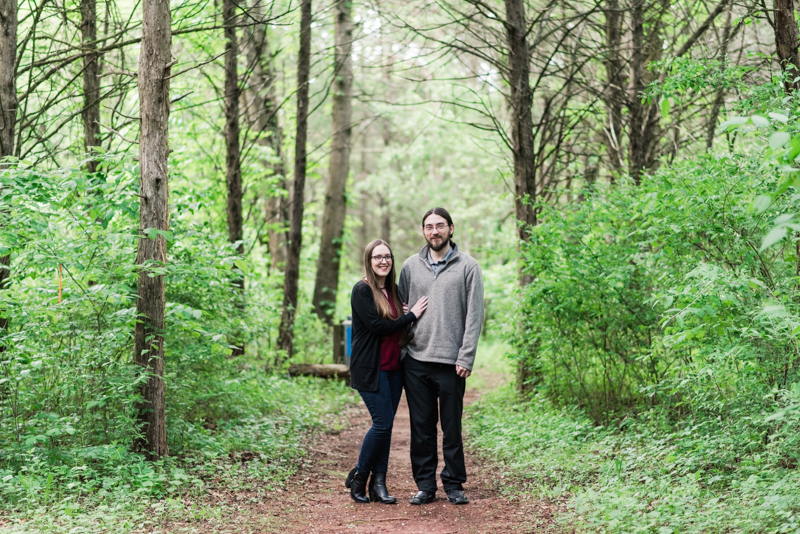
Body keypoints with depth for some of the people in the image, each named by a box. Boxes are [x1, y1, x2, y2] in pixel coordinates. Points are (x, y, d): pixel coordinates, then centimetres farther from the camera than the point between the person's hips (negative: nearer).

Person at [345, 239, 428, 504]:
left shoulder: (392, 290, 14)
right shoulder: (362, 290, -9)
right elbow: (378, 326, -17)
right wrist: (412, 315, -10)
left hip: (393, 367, 7)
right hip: (370, 369, -7)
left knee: (386, 424, 4)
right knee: (382, 422, -10)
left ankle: (379, 483, 8)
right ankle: (358, 476, 6)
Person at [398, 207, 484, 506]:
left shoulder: (467, 267, 1)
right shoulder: (411, 266, 10)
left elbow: (474, 315, -2)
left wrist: (466, 358, -10)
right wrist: (399, 352, 3)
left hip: (451, 363, -2)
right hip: (416, 361, 3)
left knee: (452, 428, 4)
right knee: (421, 428, 7)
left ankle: (454, 484, 15)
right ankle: (425, 486, 14)